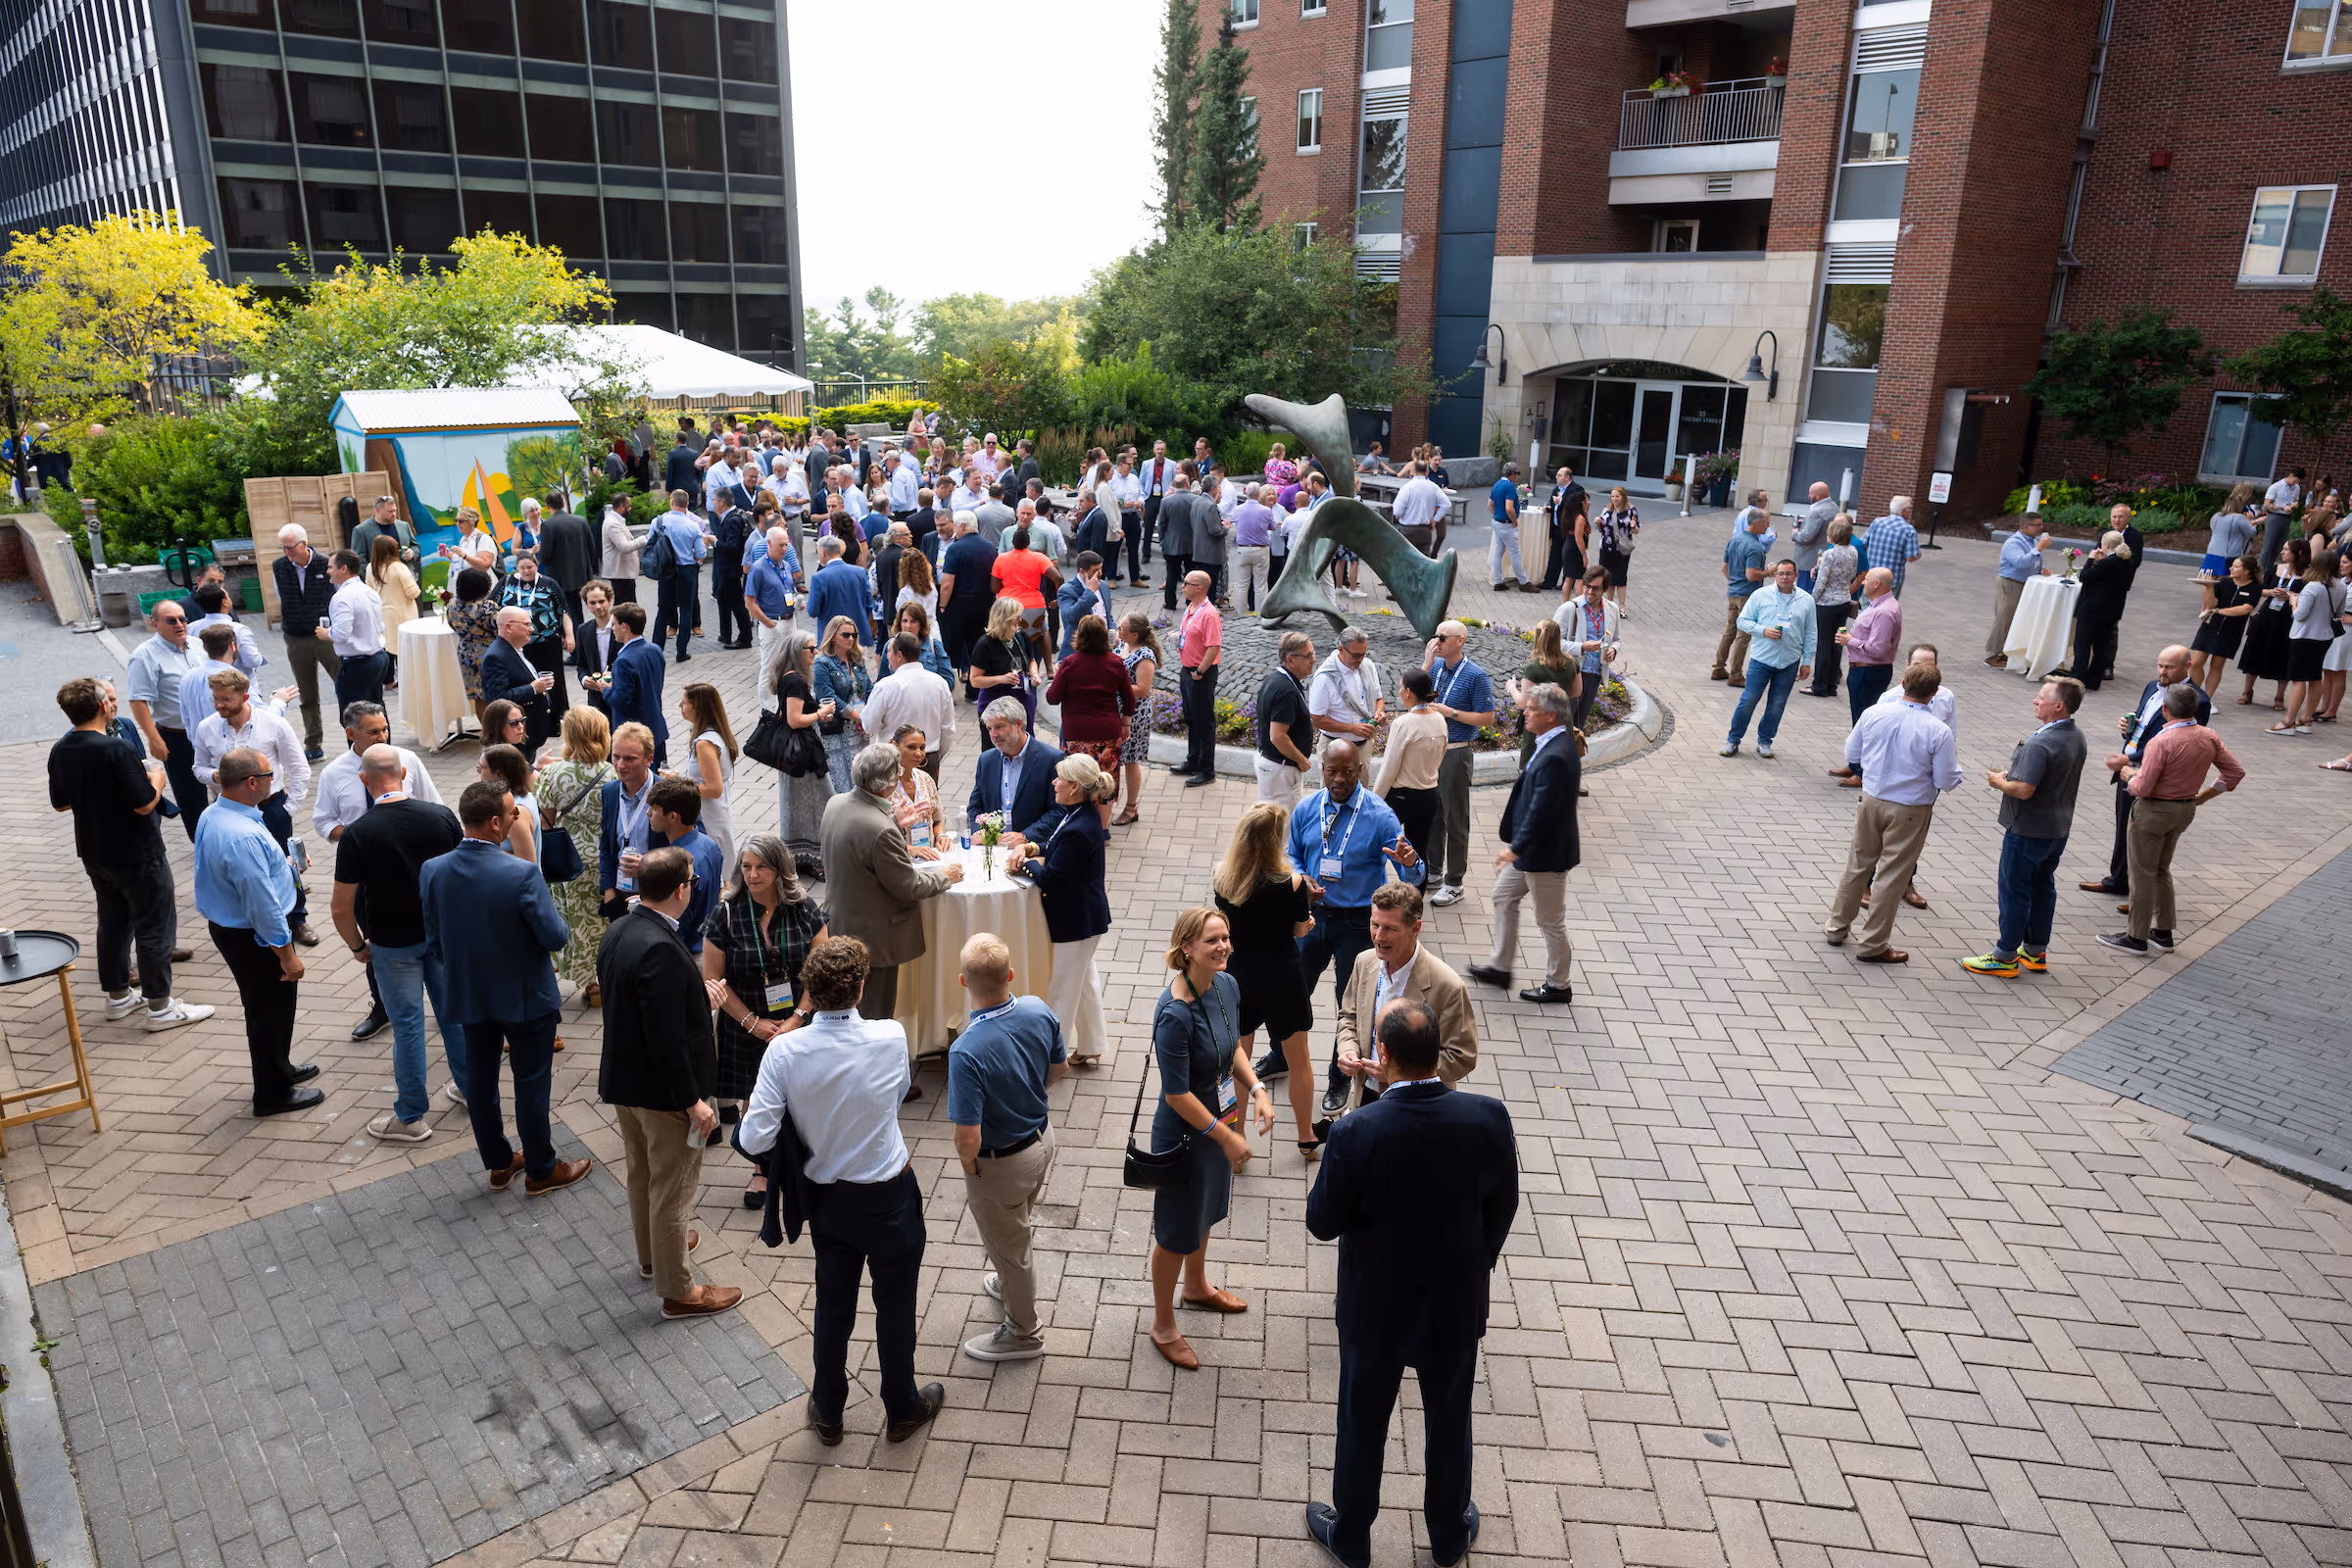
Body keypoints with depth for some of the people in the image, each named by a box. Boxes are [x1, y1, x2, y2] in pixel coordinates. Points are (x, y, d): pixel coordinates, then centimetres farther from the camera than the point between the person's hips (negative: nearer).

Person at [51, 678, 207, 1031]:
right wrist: (156, 779, -5)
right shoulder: (115, 749, -25)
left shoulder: (60, 750, 0)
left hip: (94, 853, 8)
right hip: (136, 855, -8)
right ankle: (159, 1007, 8)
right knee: (155, 926, 2)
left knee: (112, 922, 20)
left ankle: (117, 997, 31)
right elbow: (144, 804, -23)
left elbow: (60, 803, 11)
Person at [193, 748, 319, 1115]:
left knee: (266, 1007, 27)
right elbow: (263, 905, -28)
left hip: (227, 927, 10)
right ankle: (273, 1094, 24)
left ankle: (280, 1069, 46)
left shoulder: (213, 816, -1)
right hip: (254, 937, -10)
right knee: (270, 1010, 8)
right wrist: (287, 954, -20)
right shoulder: (243, 837, -32)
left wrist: (282, 865, 21)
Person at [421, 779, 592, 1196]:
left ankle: (499, 1165, 35)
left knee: (480, 1079, 19)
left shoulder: (432, 871, -11)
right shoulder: (522, 875, -28)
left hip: (468, 995, 5)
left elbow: (435, 940, 1)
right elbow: (556, 938, -20)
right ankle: (541, 1170, 26)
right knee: (531, 1084, 11)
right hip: (525, 997, -5)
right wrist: (544, 909, 1)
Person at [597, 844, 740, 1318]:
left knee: (642, 1173, 27)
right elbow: (667, 1038, -29)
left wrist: (695, 993, 22)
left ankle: (652, 1253, 48)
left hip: (624, 1080, 9)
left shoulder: (617, 932, -1)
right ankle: (678, 1290, 21)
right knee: (672, 1188, 7)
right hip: (663, 1090, -9)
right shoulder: (660, 949, -30)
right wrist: (693, 1100, -21)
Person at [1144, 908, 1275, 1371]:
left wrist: (1256, 1088, -4)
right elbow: (1178, 1095, -26)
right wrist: (1226, 1138, -19)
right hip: (1185, 1133, -8)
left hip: (1219, 1119, 8)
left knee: (1207, 1211, 29)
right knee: (1177, 1231, 12)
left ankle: (1197, 1286, 55)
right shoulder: (1174, 1015, -32)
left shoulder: (1227, 986, -8)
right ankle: (1163, 1327, 34)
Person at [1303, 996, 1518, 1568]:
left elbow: (1322, 1223, -17)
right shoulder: (1489, 1119, -22)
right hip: (1457, 1304, 2)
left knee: (1363, 1424, 21)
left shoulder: (1355, 1133, -30)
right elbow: (1502, 1208, -6)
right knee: (1449, 1422, 26)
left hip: (1376, 1306, -2)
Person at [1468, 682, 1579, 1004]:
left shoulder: (1555, 758, -30)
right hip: (1530, 846, 11)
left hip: (1545, 852, -11)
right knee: (1504, 897, 21)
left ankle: (1558, 985, 25)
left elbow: (1540, 810, -30)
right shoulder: (1555, 742, 1)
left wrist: (1516, 848, -27)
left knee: (1550, 921, 7)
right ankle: (1500, 967, 34)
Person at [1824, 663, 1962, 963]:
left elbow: (1852, 755, 5)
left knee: (1858, 865, 20)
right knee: (1891, 877, 7)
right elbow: (1946, 782, -12)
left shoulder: (1874, 713, -8)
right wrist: (1956, 767, 9)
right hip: (1910, 811, -3)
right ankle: (1873, 945, 16)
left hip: (1872, 800, 4)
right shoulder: (1938, 731, -18)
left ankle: (1837, 928, 31)